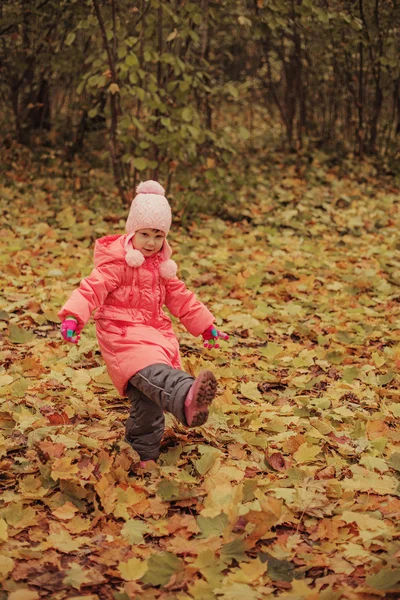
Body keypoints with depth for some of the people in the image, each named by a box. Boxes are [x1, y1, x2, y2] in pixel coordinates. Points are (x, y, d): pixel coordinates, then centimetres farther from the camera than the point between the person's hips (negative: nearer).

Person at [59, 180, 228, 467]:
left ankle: (144, 454, 16)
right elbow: (93, 288, -18)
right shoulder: (116, 262, -8)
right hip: (121, 333, -7)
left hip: (154, 333, 7)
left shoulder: (162, 266, 15)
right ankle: (187, 397, -65)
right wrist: (73, 317, -33)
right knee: (152, 372, -34)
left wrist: (207, 326, 23)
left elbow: (181, 299, 23)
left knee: (148, 396, 3)